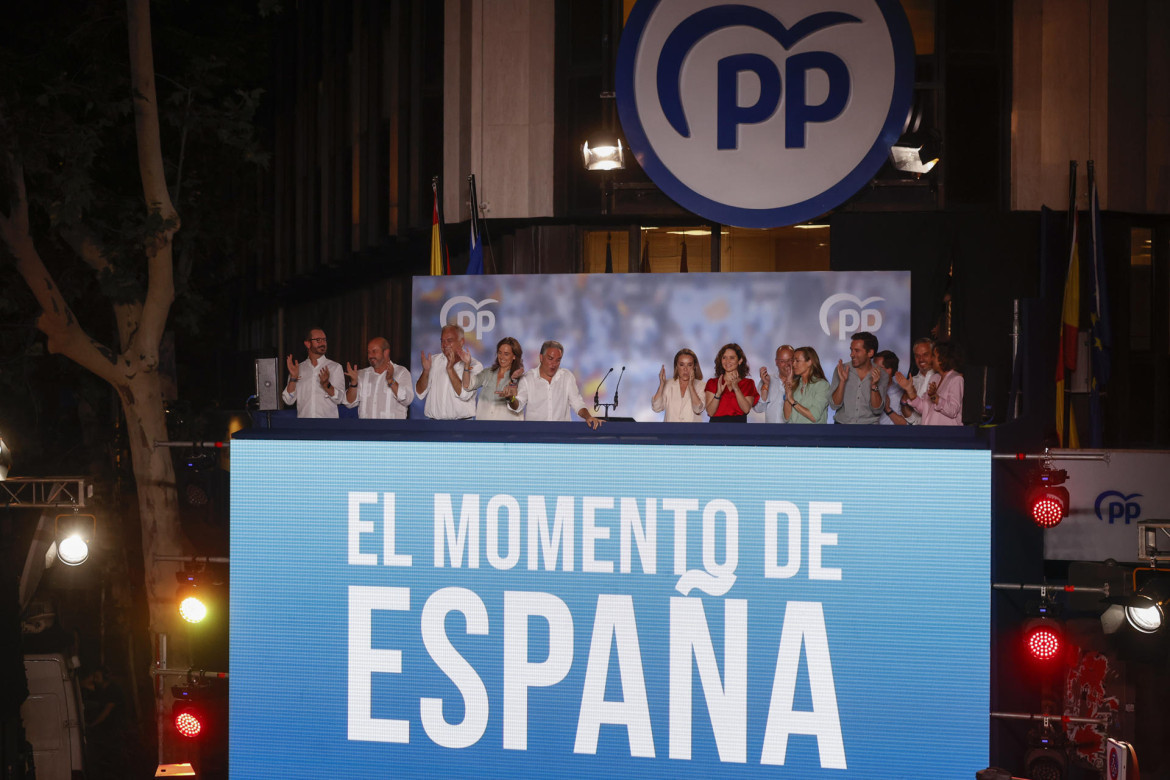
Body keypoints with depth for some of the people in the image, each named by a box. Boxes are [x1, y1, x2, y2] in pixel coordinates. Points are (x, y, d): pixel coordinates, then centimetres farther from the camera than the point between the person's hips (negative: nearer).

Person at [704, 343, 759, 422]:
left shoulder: (748, 384, 11)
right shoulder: (712, 383, 12)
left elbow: (746, 409, -5)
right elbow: (710, 412, 0)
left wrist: (736, 388, -13)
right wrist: (718, 393, -14)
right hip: (717, 422, 0)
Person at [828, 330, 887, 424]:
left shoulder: (881, 376, 2)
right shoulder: (842, 370, 3)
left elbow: (877, 410, -2)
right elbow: (834, 405, -2)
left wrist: (874, 385, -14)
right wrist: (842, 381, -14)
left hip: (868, 423, 0)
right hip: (842, 422, 0)